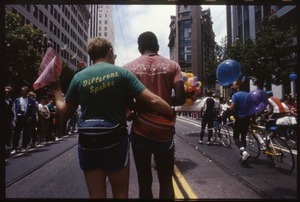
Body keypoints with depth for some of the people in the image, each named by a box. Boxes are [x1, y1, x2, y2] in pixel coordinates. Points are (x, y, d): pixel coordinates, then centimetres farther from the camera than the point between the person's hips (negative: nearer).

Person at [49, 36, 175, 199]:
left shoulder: (78, 77, 0)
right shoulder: (121, 72, -7)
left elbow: (64, 113, 6)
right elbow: (153, 101, -14)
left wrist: (56, 90, 20)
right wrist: (172, 114, 1)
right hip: (115, 141, -2)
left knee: (96, 195, 16)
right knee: (120, 194, 17)